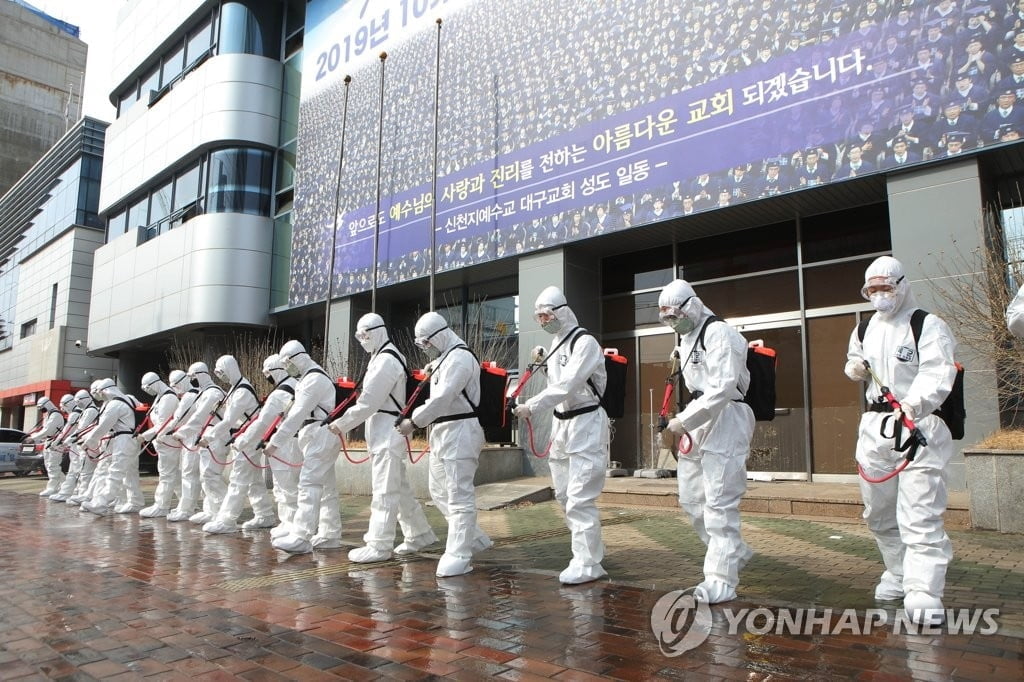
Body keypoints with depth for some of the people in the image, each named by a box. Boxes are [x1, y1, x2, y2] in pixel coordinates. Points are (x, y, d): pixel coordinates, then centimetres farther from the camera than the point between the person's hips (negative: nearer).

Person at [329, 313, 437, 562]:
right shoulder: (381, 357, 17)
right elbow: (369, 398, 18)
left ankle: (379, 546, -1)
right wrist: (344, 421, 10)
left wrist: (341, 424, -12)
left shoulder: (386, 360, -16)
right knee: (399, 487, 15)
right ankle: (420, 533, 24)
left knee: (384, 490, -6)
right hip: (381, 432, 10)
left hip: (388, 432, -10)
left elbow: (368, 402, -19)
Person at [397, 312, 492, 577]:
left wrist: (414, 422, -18)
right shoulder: (443, 359, 18)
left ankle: (458, 556, 0)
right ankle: (474, 538, 25)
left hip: (460, 431, -11)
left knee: (459, 495, -7)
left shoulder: (460, 358, -15)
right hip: (443, 431, 11)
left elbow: (443, 398, -23)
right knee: (438, 488, 16)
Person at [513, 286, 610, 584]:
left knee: (579, 498, -10)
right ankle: (591, 548, 32)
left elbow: (567, 385, -26)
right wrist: (543, 361, 7)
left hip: (586, 424, -10)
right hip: (561, 423, 10)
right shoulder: (556, 344, 12)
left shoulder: (584, 342, -16)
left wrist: (532, 406, -26)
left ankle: (587, 563, 0)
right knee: (564, 494, 16)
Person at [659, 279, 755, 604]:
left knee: (719, 504, -7)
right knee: (691, 498, 13)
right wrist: (686, 421, 8)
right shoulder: (687, 338, 17)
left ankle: (721, 580, 2)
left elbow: (723, 388, -23)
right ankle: (736, 552, 32)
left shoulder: (718, 334, -14)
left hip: (724, 422, -10)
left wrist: (684, 420, -20)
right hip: (698, 422, 10)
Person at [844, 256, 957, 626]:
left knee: (920, 514, -11)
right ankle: (898, 574, 31)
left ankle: (923, 590, -6)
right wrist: (854, 367, 3)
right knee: (879, 511, 14)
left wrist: (912, 406, -41)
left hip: (920, 424, -7)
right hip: (875, 424, 7)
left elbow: (936, 374, -24)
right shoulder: (864, 330, 13)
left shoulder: (928, 326, -9)